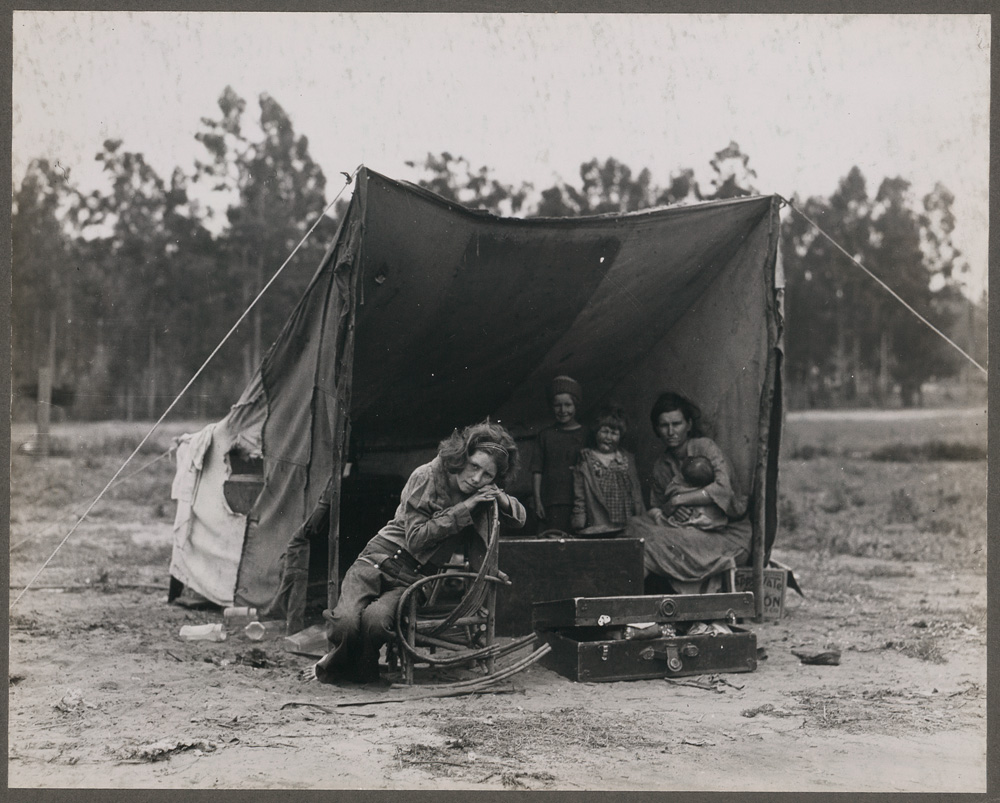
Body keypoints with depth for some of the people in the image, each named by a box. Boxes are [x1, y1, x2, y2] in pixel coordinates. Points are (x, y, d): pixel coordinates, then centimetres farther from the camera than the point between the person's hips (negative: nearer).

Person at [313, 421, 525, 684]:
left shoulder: (484, 495, 5)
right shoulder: (426, 477, -10)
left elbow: (520, 517, 15)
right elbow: (415, 539, -13)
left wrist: (502, 499, -8)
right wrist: (462, 511, -17)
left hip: (415, 578, 2)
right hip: (379, 561, -2)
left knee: (376, 620, -32)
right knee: (347, 622, -30)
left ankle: (362, 670, 0)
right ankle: (336, 661, 6)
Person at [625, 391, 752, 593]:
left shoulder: (704, 446, -6)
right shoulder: (661, 465, 12)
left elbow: (723, 489, -20)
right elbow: (655, 506, 10)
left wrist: (677, 500, -16)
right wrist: (668, 515, -15)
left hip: (728, 535, -6)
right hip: (692, 529, 6)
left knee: (658, 542, -29)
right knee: (636, 525, -19)